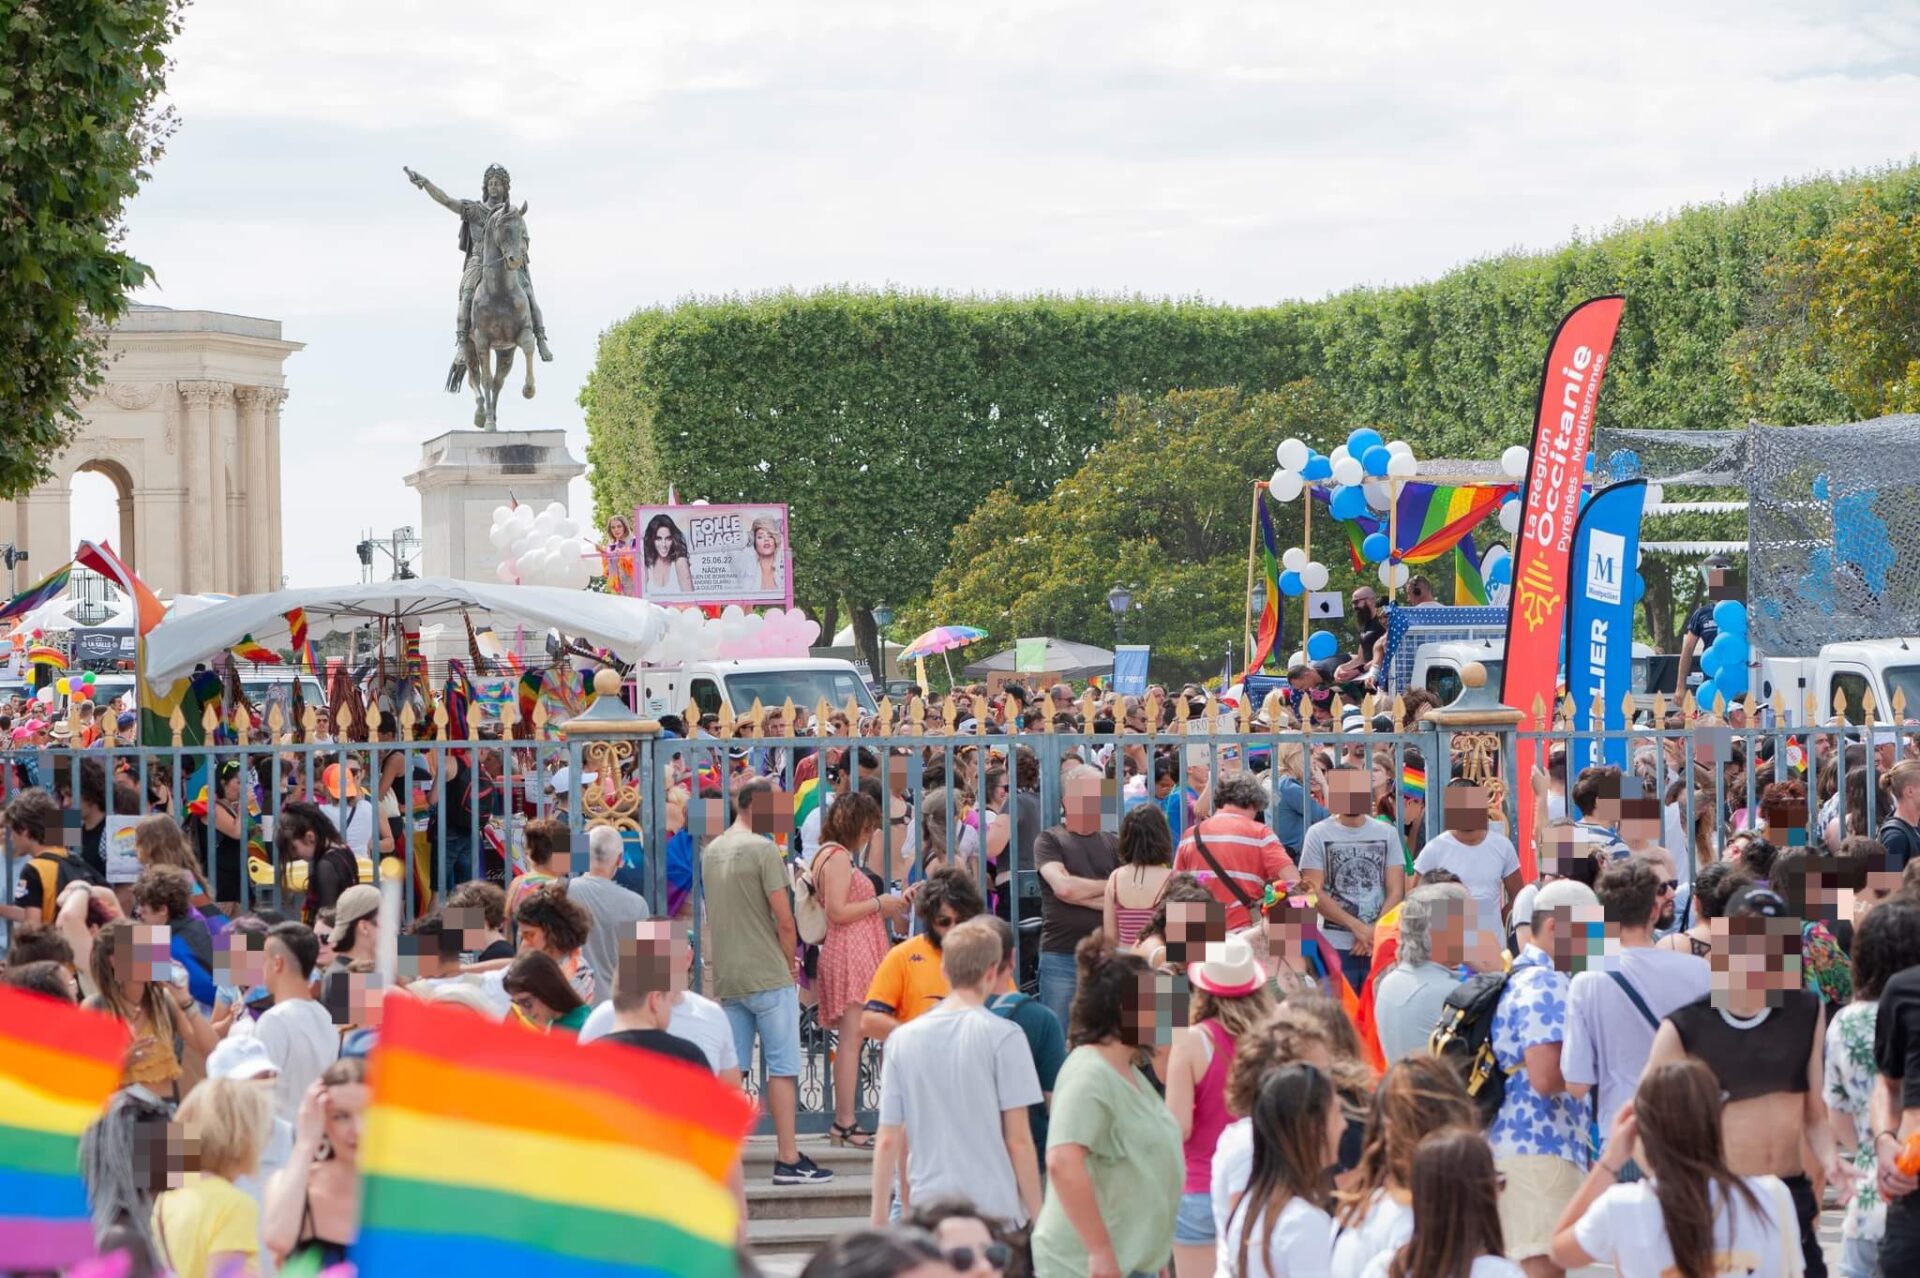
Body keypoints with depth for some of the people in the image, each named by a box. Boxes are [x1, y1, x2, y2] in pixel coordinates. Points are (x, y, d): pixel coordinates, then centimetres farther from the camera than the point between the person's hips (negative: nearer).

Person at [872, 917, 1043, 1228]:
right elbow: (1018, 1141, -7)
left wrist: (878, 1221, 13)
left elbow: (888, 1141, 6)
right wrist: (1037, 1217, 1)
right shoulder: (1003, 1037, -7)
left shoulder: (902, 1039, 5)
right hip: (995, 1210, -4)